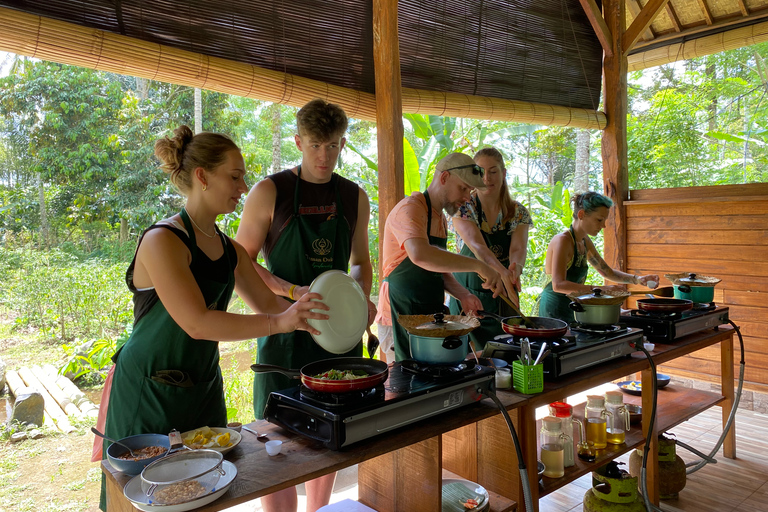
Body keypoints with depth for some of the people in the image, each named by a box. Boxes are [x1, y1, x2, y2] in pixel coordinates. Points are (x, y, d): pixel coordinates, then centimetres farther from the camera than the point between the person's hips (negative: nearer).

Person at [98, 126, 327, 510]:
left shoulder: (229, 250, 4)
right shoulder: (163, 241, -19)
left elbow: (267, 302, 10)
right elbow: (197, 323, -28)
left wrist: (317, 318, -4)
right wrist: (278, 323, -34)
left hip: (204, 389, 7)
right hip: (149, 393, -7)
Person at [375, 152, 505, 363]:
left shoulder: (440, 218, 16)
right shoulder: (410, 209, -15)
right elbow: (420, 255, -34)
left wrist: (463, 295, 4)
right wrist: (478, 266, -33)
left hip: (429, 314, 9)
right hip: (402, 317, -9)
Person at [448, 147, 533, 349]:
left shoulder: (518, 212, 1)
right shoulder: (463, 208, -10)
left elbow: (518, 248, -14)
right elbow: (476, 245, -26)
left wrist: (516, 268, -38)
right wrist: (501, 271, -44)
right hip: (469, 295, -3)